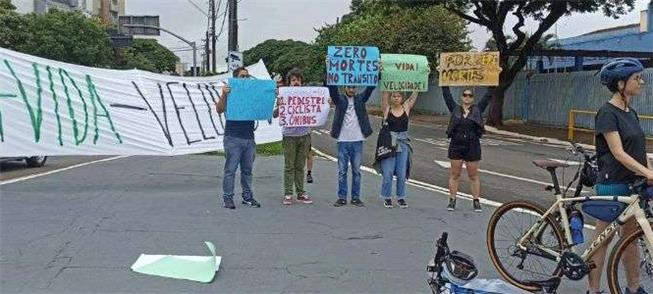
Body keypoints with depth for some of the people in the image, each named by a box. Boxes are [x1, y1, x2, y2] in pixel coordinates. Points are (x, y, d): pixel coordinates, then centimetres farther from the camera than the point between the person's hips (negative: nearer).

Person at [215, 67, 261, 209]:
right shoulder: (230, 93, -1)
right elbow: (219, 110, -12)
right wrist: (224, 95, -28)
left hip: (249, 138, 5)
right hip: (233, 138, -4)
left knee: (247, 170, 10)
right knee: (230, 170, -2)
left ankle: (248, 197, 18)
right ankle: (228, 198, 4)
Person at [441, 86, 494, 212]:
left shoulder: (477, 110, 5)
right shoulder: (455, 109, 5)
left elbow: (488, 96, 2)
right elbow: (446, 95, 3)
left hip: (472, 147, 0)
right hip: (456, 146, 1)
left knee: (473, 175, 6)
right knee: (454, 174, 6)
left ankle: (476, 201, 13)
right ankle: (452, 200, 13)